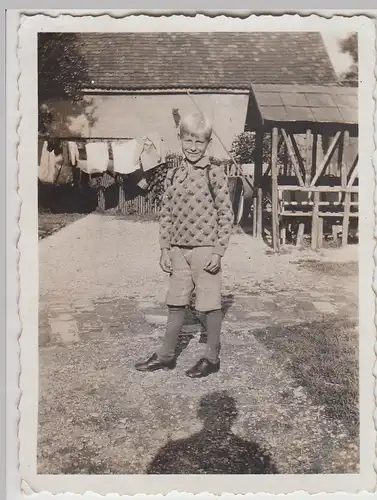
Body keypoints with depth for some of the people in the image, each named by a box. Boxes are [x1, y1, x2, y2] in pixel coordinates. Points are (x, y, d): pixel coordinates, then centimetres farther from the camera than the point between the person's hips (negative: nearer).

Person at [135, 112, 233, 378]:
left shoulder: (215, 174, -8)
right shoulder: (173, 175, 6)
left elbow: (226, 215, -8)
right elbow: (166, 215, 9)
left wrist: (218, 251, -12)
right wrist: (165, 249, 6)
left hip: (205, 249, -5)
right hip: (179, 250, 5)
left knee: (211, 305, 6)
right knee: (176, 304, 14)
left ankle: (212, 358, 22)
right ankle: (166, 355, 27)